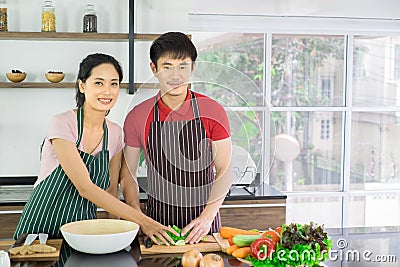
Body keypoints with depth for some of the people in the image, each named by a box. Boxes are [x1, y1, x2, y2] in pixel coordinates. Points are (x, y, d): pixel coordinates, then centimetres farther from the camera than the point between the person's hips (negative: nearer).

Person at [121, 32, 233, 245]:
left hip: (204, 221, 0)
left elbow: (225, 171, -3)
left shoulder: (213, 112, -3)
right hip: (158, 222, 1)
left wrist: (207, 216, -15)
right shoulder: (137, 117, 0)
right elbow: (128, 175, 3)